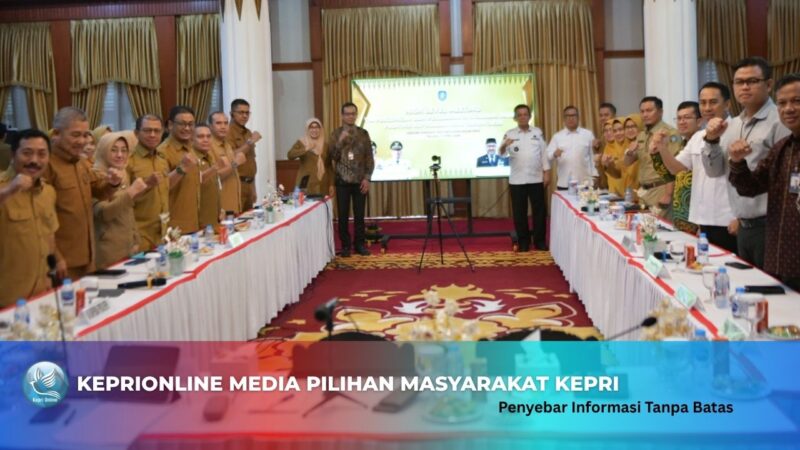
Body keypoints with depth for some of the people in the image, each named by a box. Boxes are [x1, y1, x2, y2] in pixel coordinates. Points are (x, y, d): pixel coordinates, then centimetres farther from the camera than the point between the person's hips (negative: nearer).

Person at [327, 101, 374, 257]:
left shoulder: (363, 133, 5)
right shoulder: (336, 134, 3)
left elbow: (369, 158, 4)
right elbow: (332, 157, -3)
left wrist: (367, 178, -5)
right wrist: (340, 141, -15)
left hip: (360, 181, 1)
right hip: (342, 181, 0)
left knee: (359, 214, 4)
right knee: (343, 215, 1)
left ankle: (360, 244, 15)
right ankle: (345, 245, 10)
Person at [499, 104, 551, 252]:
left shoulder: (537, 132, 7)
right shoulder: (510, 134, 2)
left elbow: (544, 153, 6)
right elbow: (502, 153, -9)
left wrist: (546, 172, -1)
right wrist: (504, 146, -32)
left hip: (536, 179, 1)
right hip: (517, 180, -1)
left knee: (539, 210, 5)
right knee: (519, 212, 3)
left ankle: (540, 240, 15)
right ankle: (523, 241, 14)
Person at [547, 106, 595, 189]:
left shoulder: (588, 134, 8)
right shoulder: (557, 136, 9)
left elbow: (593, 156, 7)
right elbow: (548, 156, 3)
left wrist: (594, 176, 1)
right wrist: (555, 154, -20)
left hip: (585, 182, 0)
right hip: (564, 183, 0)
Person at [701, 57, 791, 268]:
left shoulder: (781, 122, -11)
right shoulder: (732, 125, 13)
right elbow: (715, 171, 12)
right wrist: (712, 140, -1)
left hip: (770, 226, -7)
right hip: (744, 227, 7)